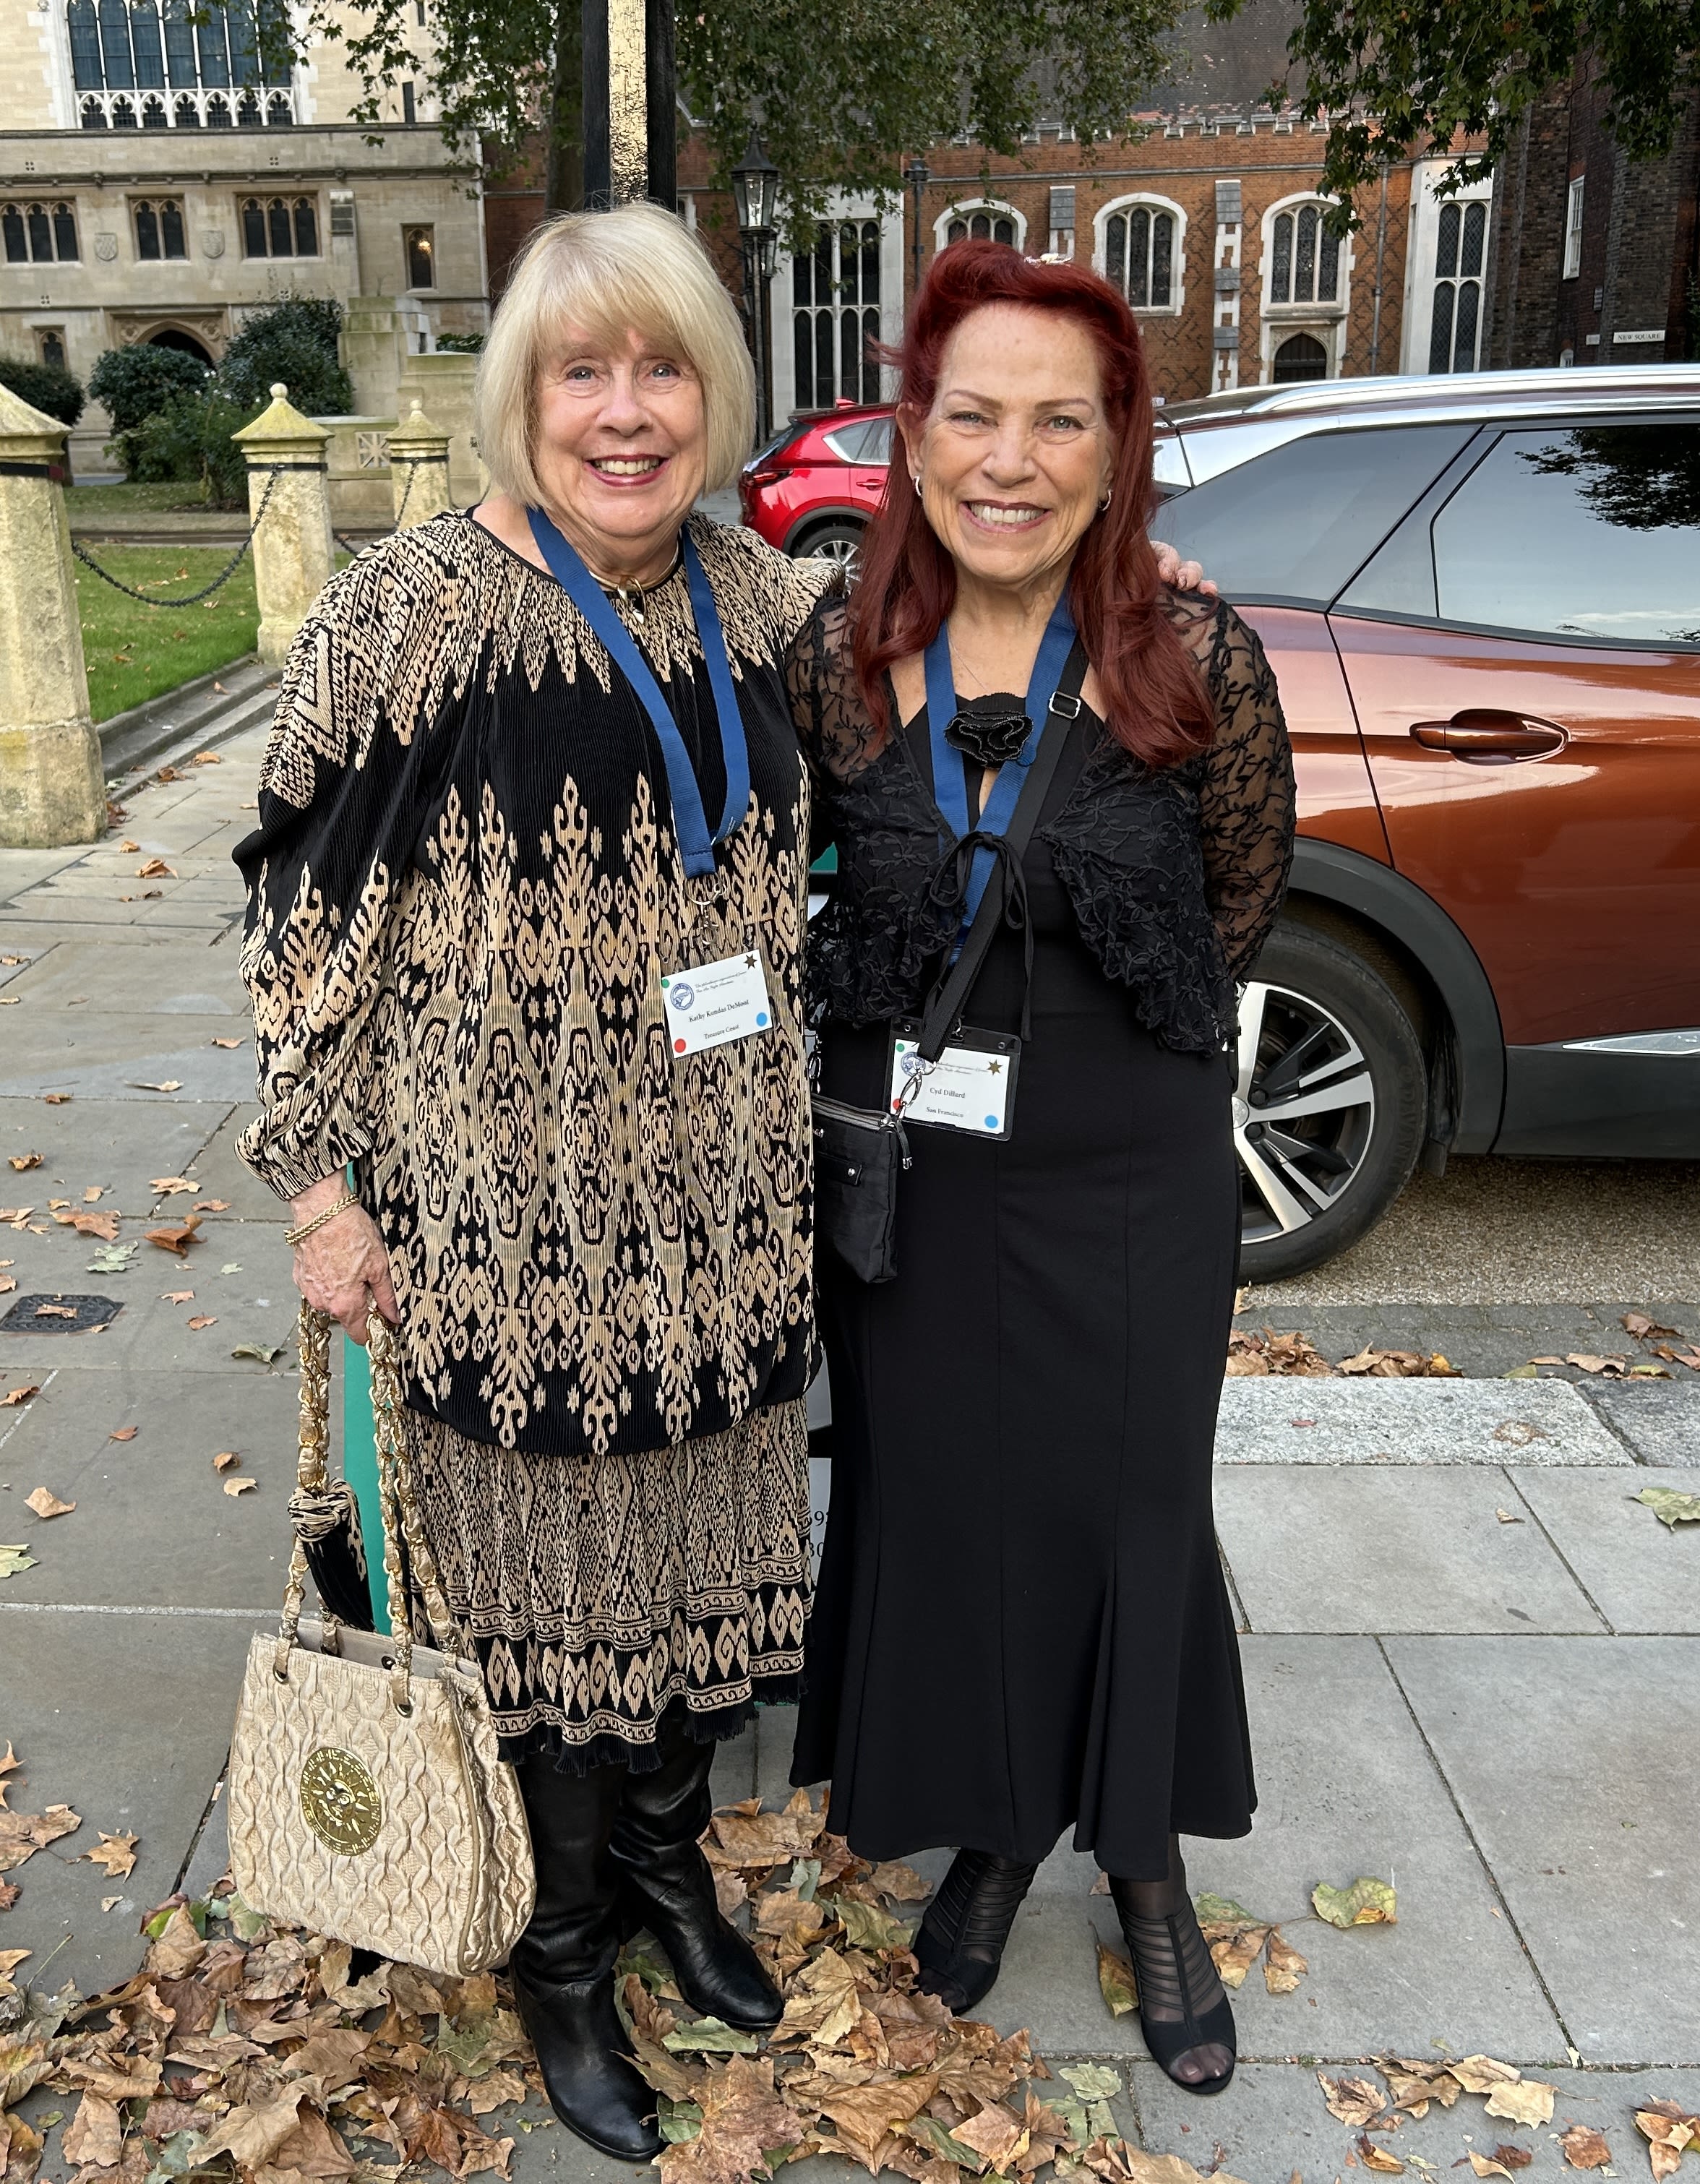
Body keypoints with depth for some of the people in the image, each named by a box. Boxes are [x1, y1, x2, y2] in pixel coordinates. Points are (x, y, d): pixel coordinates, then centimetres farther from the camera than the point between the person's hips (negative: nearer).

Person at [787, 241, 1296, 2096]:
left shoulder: (1196, 661, -13)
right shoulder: (839, 658, -7)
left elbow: (1244, 892, 3)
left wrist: (1108, 1023, 8)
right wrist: (894, 1020, 6)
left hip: (1125, 1177, -1)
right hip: (900, 1166, 2)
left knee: (1127, 1509, 12)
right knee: (939, 1503, 15)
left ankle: (1145, 1869, 38)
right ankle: (989, 1830, 41)